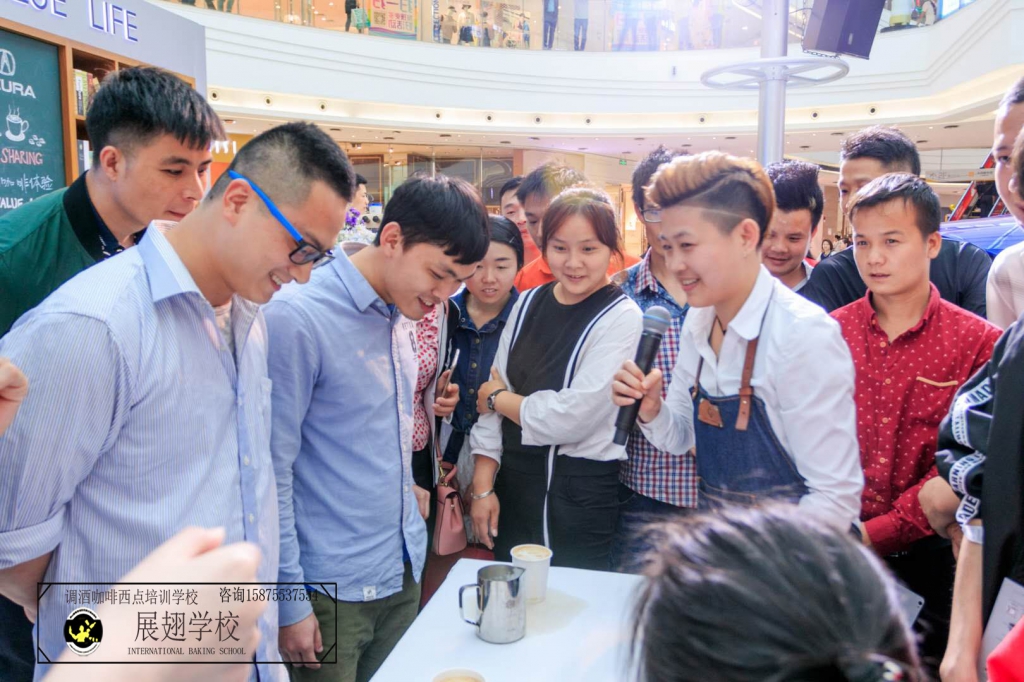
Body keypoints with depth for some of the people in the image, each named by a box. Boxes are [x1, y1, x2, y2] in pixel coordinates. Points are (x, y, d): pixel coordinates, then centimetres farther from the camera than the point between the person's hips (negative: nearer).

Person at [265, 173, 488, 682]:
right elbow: (273, 471, -16)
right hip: (332, 589, -7)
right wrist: (289, 603, -13)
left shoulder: (403, 317, 5)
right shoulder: (297, 317, -18)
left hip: (405, 572, 7)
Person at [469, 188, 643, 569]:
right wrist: (483, 486, -1)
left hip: (580, 492, -5)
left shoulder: (620, 318, -12)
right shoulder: (528, 303, 4)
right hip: (514, 481, 5)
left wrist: (500, 399, -4)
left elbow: (573, 417, -19)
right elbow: (492, 389, 3)